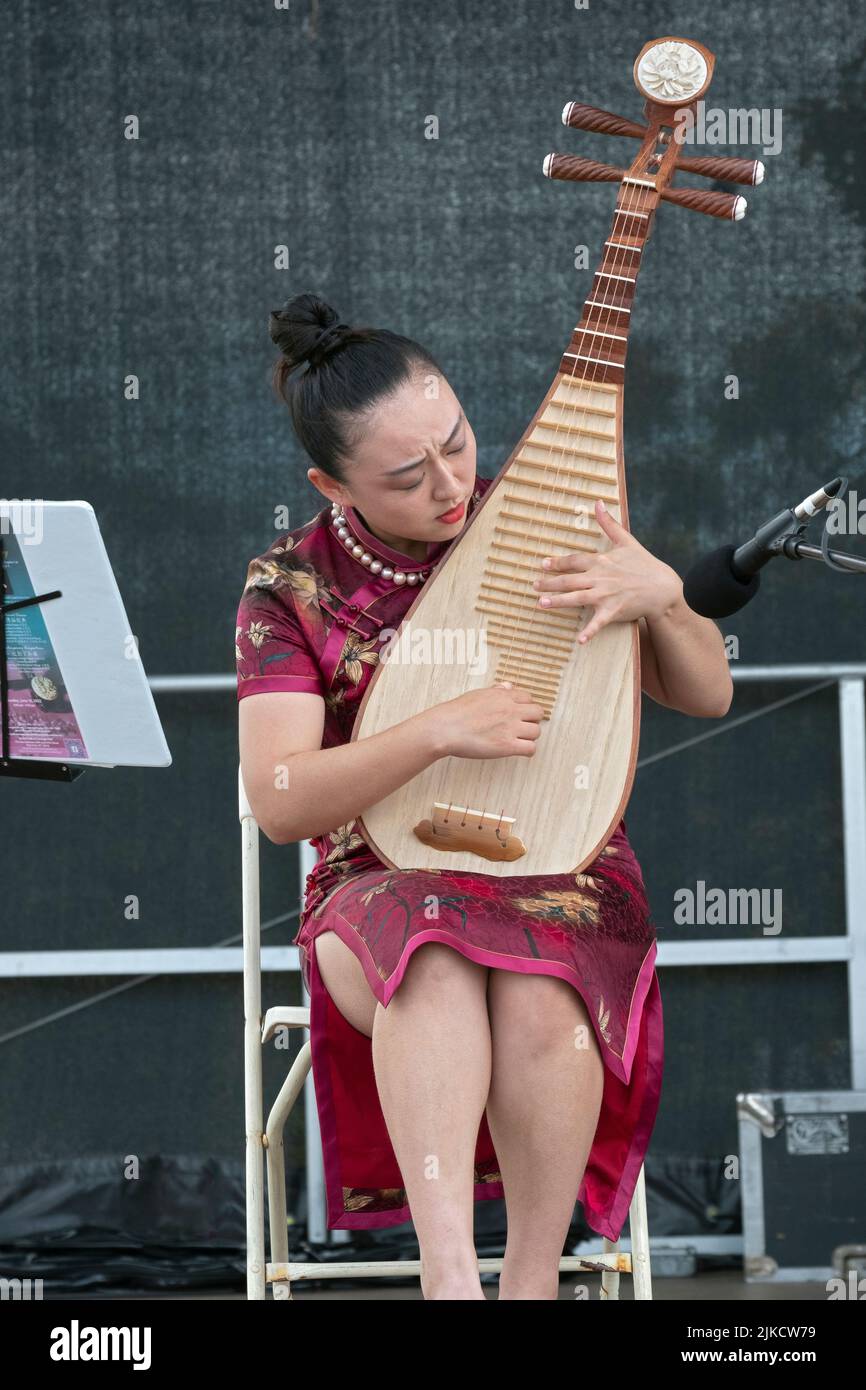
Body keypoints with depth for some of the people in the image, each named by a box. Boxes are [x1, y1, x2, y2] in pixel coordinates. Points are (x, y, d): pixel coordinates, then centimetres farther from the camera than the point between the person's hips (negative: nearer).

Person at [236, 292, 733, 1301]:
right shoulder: (290, 588, -1)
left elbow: (707, 695, 7)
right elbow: (278, 802, -12)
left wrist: (663, 596, -15)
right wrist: (438, 732, -24)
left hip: (565, 878, 1)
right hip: (384, 889, -1)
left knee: (538, 994, -36)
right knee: (435, 958, -39)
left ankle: (532, 1283, -26)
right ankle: (449, 1274, -48)